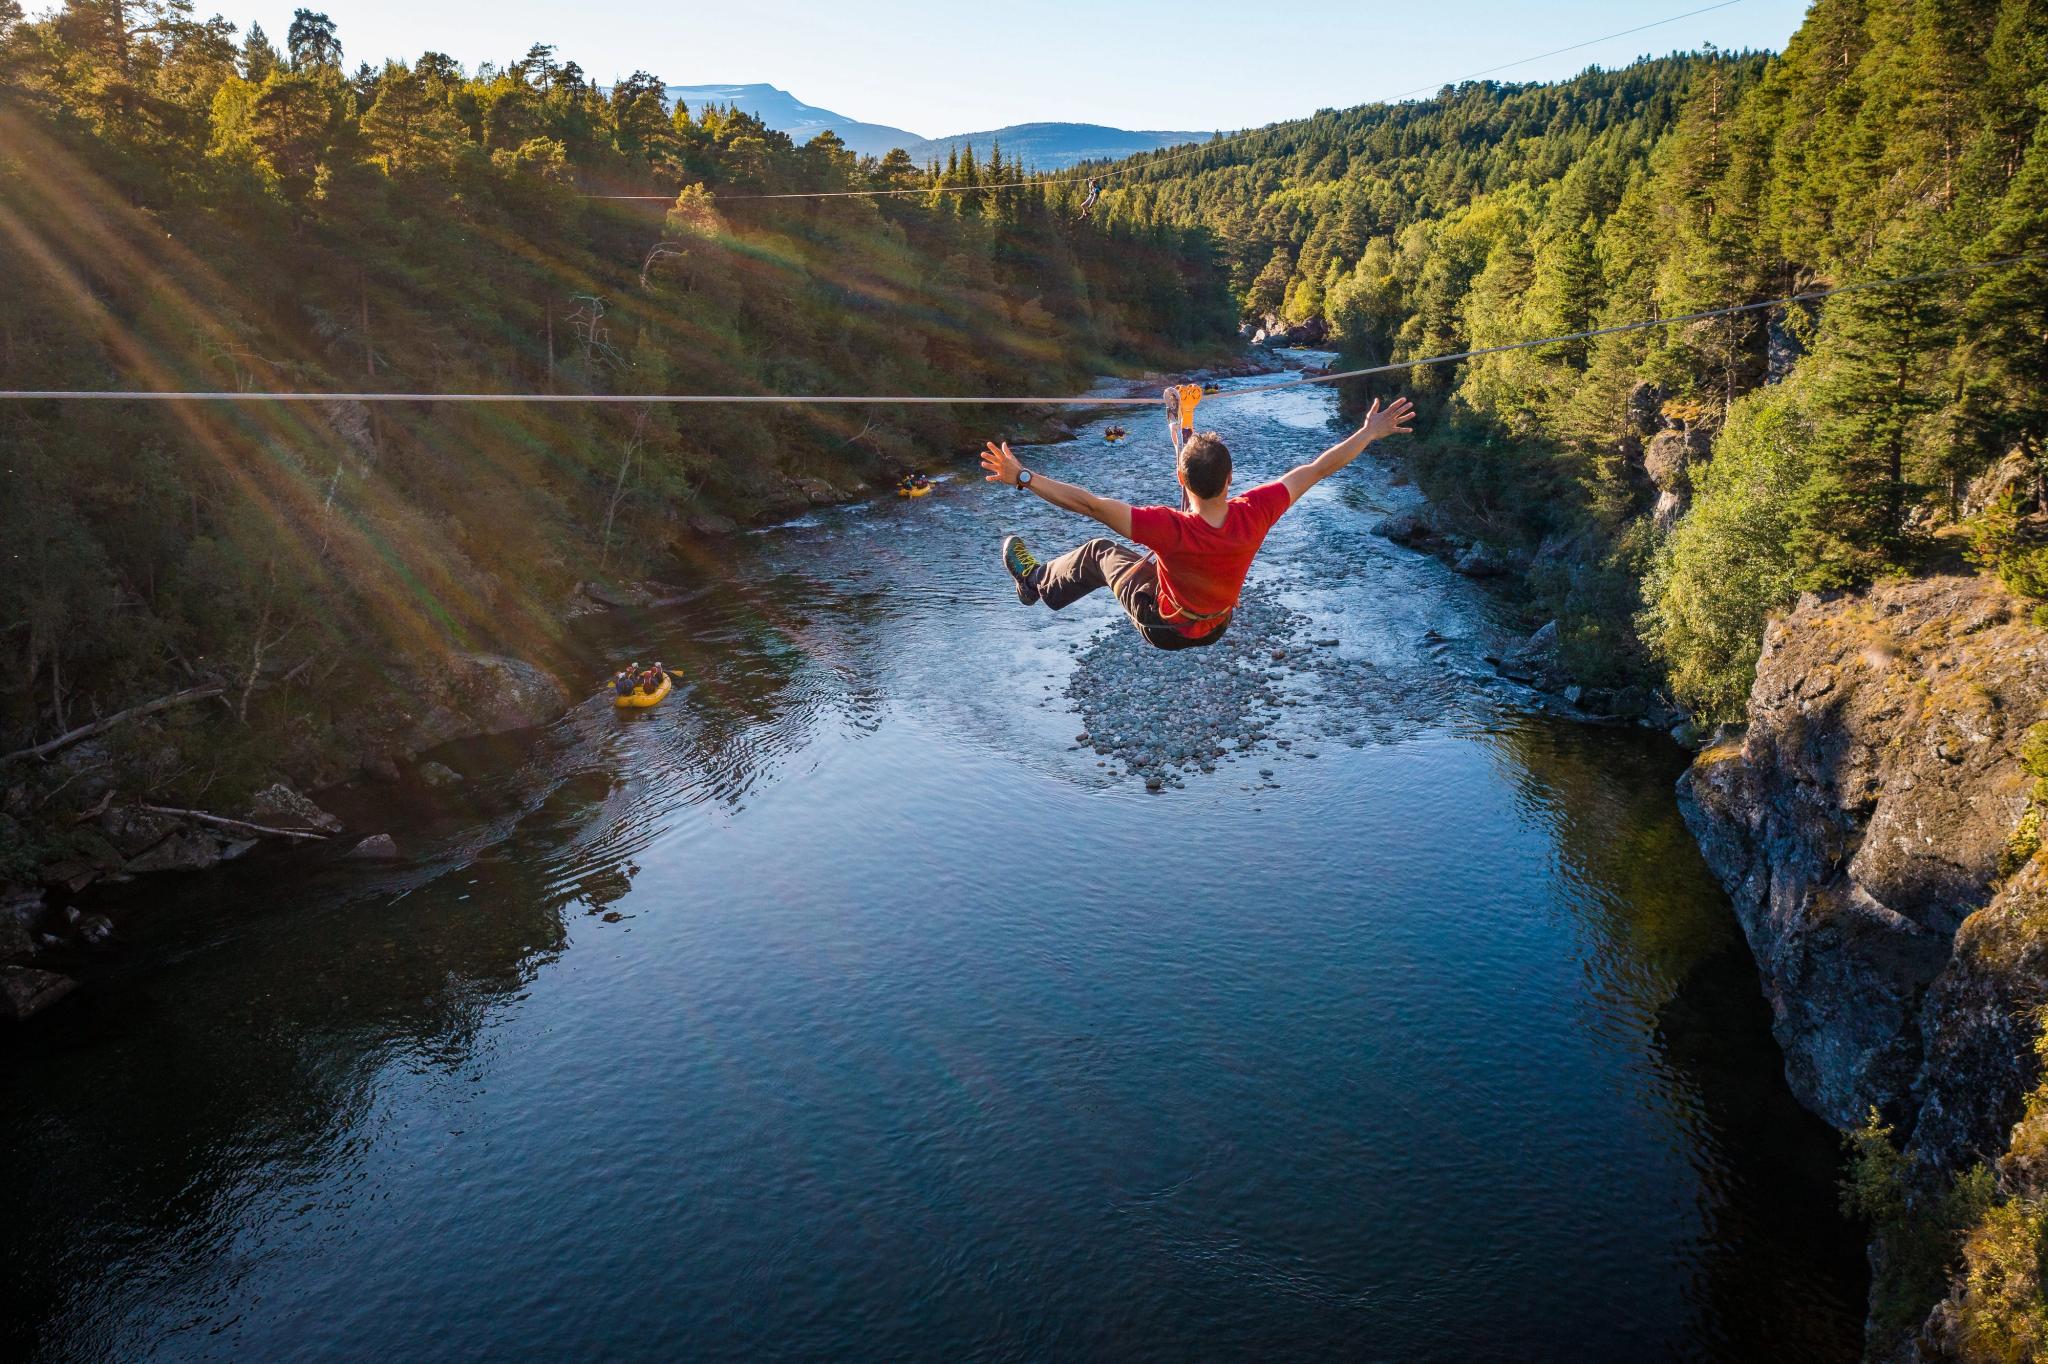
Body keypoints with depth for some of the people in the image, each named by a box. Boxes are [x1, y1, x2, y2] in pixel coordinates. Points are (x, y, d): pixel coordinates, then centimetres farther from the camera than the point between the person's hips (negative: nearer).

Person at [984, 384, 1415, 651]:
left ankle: (1036, 583, 44)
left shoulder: (1170, 530, -42)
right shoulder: (1255, 515, -32)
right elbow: (1319, 469, -20)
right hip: (1218, 628, 4)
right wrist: (1371, 431, -9)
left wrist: (1021, 477, -37)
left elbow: (1088, 503, -42)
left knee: (1099, 553, 20)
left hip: (1163, 628, -4)